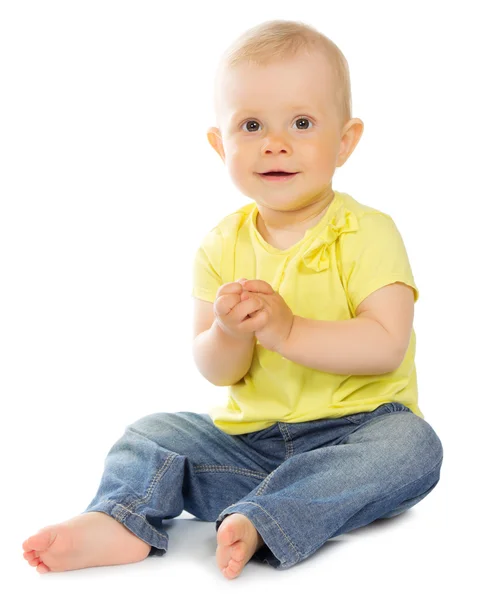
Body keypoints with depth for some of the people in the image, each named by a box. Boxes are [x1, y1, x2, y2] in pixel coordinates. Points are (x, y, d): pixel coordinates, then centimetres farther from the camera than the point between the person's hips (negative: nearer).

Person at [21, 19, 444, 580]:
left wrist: (288, 330, -28)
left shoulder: (367, 233, -9)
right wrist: (230, 333, -25)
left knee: (413, 447, -32)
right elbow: (215, 372, -1)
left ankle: (257, 523, -41)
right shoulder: (222, 245, 1)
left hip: (354, 427, -3)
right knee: (154, 434, -6)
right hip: (250, 438, 4)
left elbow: (387, 347, -20)